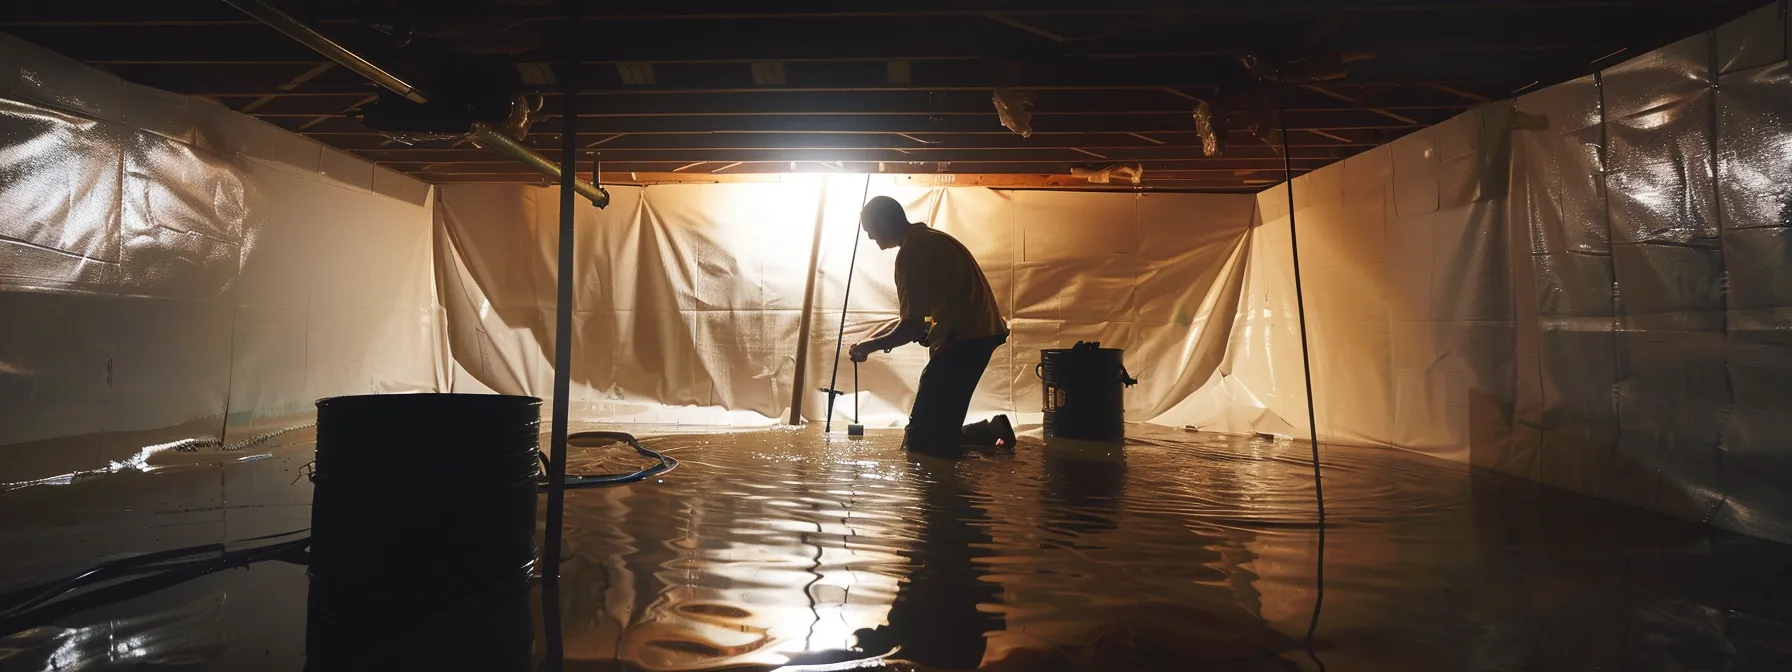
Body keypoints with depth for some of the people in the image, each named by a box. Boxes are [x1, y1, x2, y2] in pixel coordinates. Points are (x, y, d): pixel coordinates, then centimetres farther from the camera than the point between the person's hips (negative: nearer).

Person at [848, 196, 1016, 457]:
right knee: (938, 430, 12)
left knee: (919, 440, -9)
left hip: (964, 339, -10)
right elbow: (912, 318, 23)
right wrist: (870, 340, 16)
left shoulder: (911, 252, -13)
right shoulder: (928, 241, 19)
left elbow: (912, 327, -15)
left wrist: (871, 346, 1)